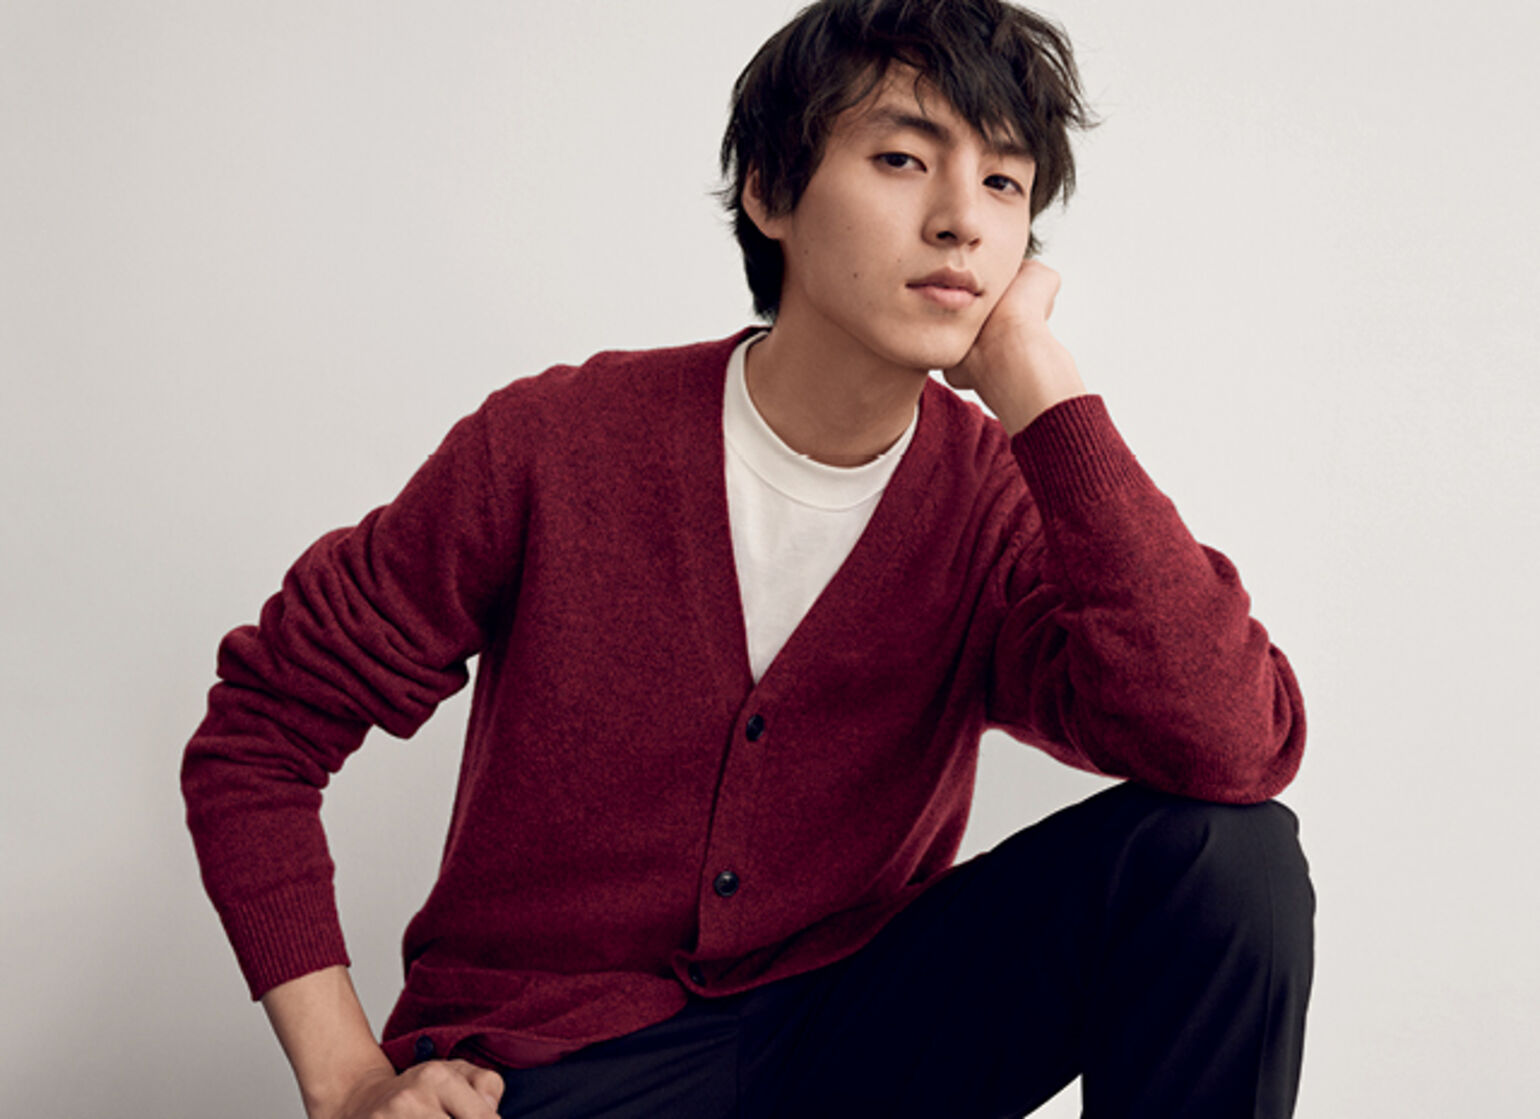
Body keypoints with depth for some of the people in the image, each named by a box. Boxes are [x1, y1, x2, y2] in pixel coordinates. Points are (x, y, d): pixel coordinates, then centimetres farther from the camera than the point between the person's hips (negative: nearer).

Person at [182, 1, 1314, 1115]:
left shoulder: (999, 504, -7)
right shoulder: (554, 447, -11)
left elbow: (1233, 748, -26)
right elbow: (258, 732, -2)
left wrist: (1035, 379, -22)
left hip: (842, 1020, 3)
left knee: (1227, 851, -17)